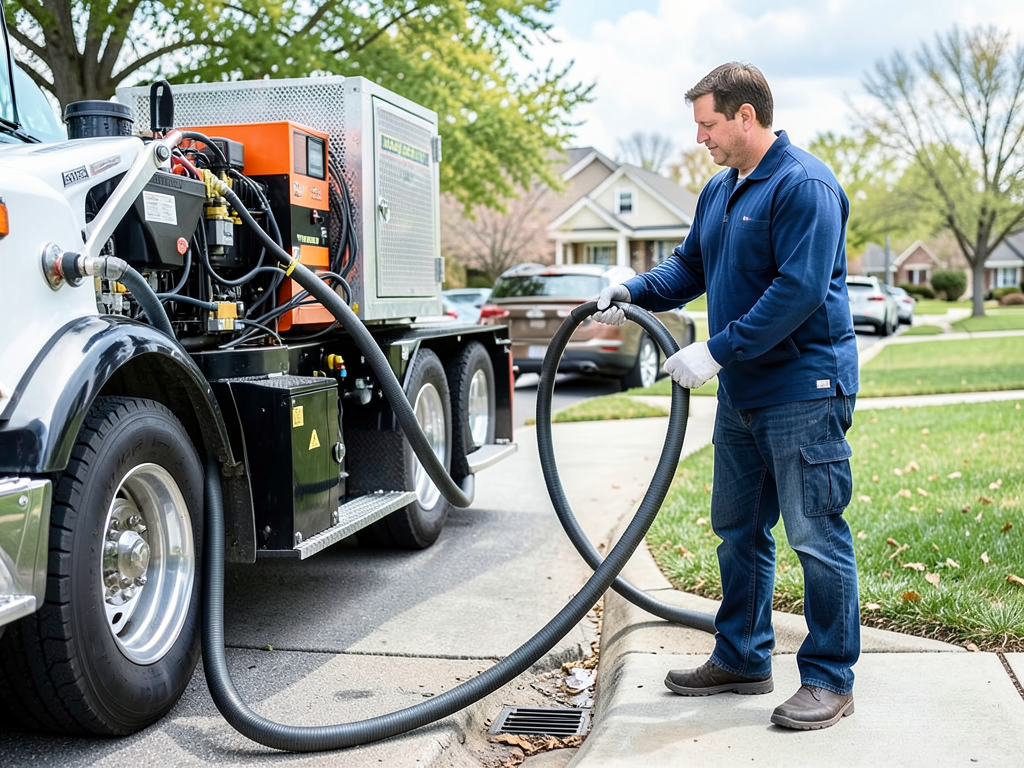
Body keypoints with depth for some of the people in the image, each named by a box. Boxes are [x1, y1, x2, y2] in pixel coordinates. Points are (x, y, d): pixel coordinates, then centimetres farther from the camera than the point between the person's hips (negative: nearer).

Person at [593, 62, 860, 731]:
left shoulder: (805, 186, -15)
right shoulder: (720, 191, 14)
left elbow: (799, 290, -24)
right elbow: (691, 267, 21)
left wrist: (717, 352, -23)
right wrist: (633, 293, 3)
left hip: (804, 392, -10)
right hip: (743, 394, 10)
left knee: (817, 536, -3)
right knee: (739, 531, 16)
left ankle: (831, 679, 9)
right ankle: (743, 658, 29)